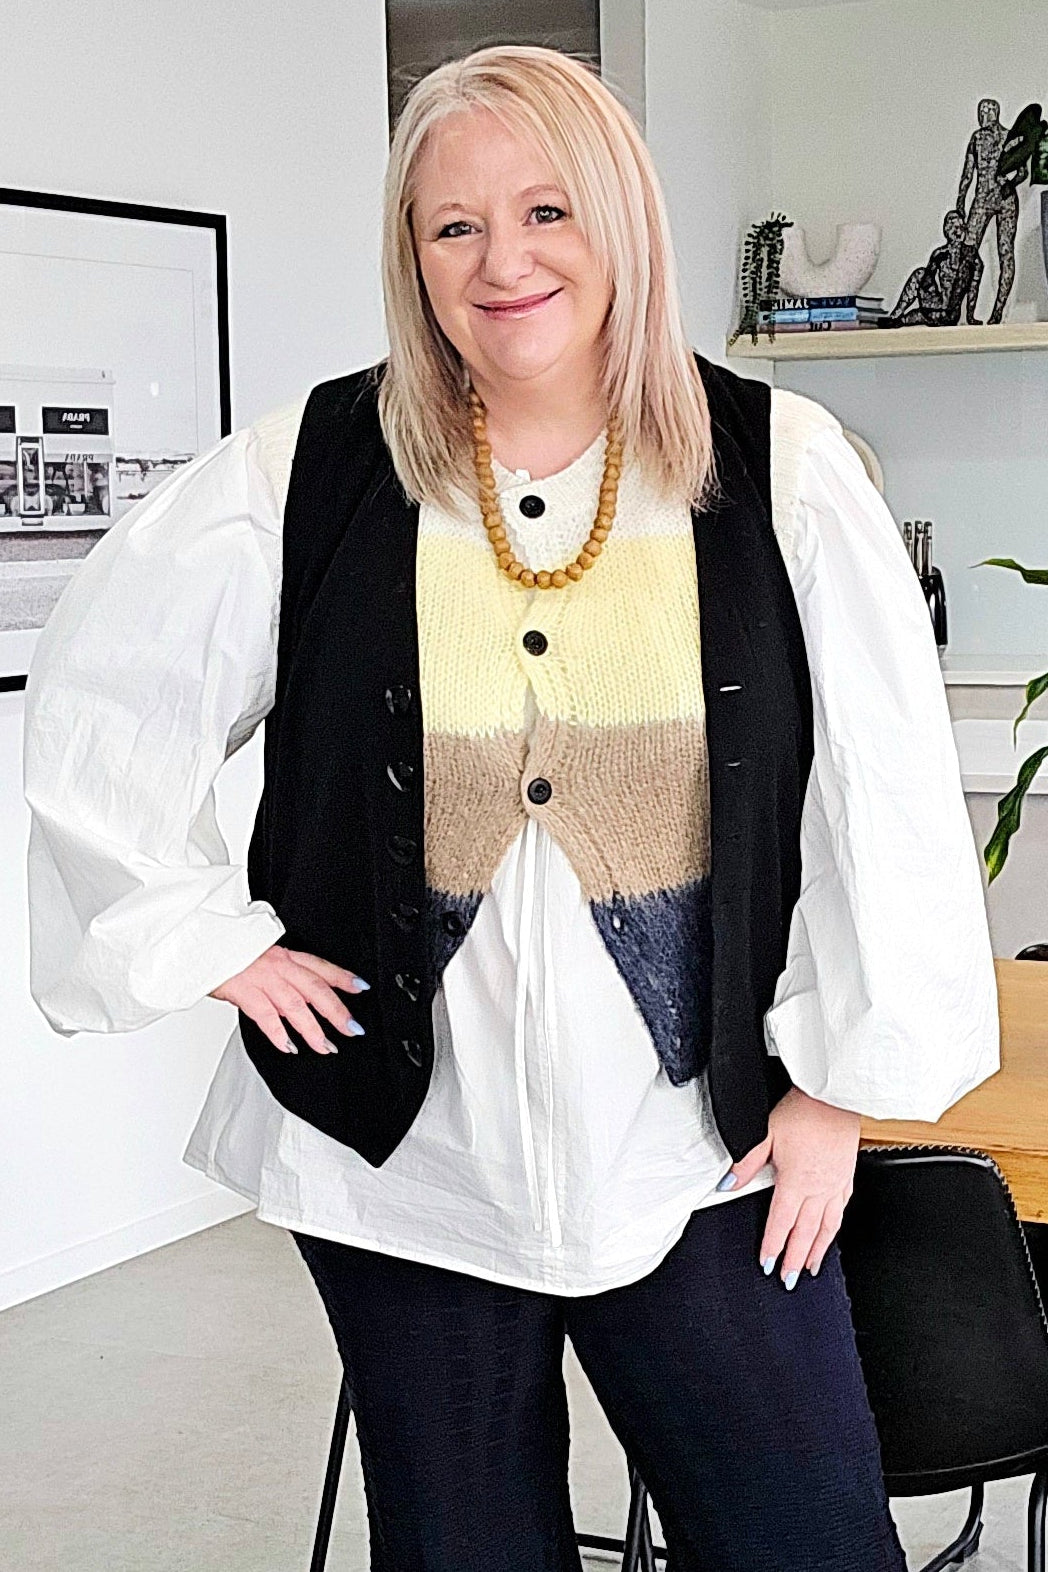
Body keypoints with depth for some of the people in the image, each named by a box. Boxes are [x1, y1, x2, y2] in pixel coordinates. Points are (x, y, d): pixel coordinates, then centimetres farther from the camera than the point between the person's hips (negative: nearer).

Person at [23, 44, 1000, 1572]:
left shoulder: (781, 469, -4)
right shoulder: (311, 472, -3)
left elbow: (888, 791, -2)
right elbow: (94, 703, 5)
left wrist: (836, 1088, -2)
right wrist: (207, 937, 0)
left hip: (702, 1156, 0)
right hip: (405, 1147, 1)